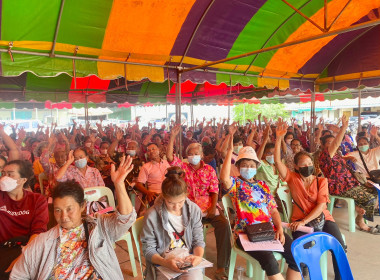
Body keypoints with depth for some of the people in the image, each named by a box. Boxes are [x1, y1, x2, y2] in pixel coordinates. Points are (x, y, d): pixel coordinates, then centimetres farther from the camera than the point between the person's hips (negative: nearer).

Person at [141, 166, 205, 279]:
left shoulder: (194, 210, -3)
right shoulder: (152, 216, -12)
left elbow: (198, 240, 6)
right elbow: (148, 249, -4)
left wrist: (198, 256, -14)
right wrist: (165, 262, -21)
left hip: (189, 260, 3)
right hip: (162, 262, -2)